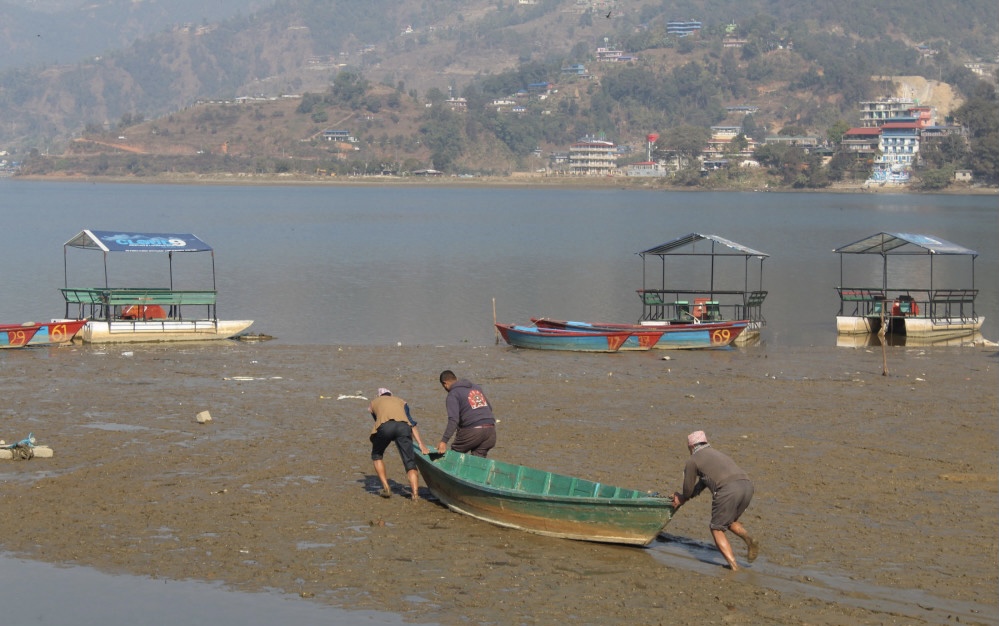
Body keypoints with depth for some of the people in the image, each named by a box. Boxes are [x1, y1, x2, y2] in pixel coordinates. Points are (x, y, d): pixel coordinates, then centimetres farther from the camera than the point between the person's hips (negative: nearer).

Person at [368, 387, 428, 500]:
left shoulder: (373, 403, 36)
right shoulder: (402, 402, 36)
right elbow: (412, 424, 24)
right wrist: (420, 444, 17)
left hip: (385, 426, -1)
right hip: (403, 426, 1)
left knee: (376, 456, 23)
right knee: (410, 462, 5)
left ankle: (386, 488, 12)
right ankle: (415, 493, -12)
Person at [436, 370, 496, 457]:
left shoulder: (453, 395, -3)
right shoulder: (476, 387, 21)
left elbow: (453, 420, -17)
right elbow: (490, 408, 24)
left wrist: (444, 441, -21)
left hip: (472, 431, -6)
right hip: (490, 429, 6)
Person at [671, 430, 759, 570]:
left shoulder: (693, 460, 15)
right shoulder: (716, 454, 37)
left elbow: (688, 489, 22)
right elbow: (701, 484, 41)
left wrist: (683, 498, 44)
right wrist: (682, 498, 46)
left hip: (727, 489, -7)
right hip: (746, 484, 7)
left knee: (717, 528, 11)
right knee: (730, 521, 29)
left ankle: (733, 565, -3)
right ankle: (749, 540, 1)